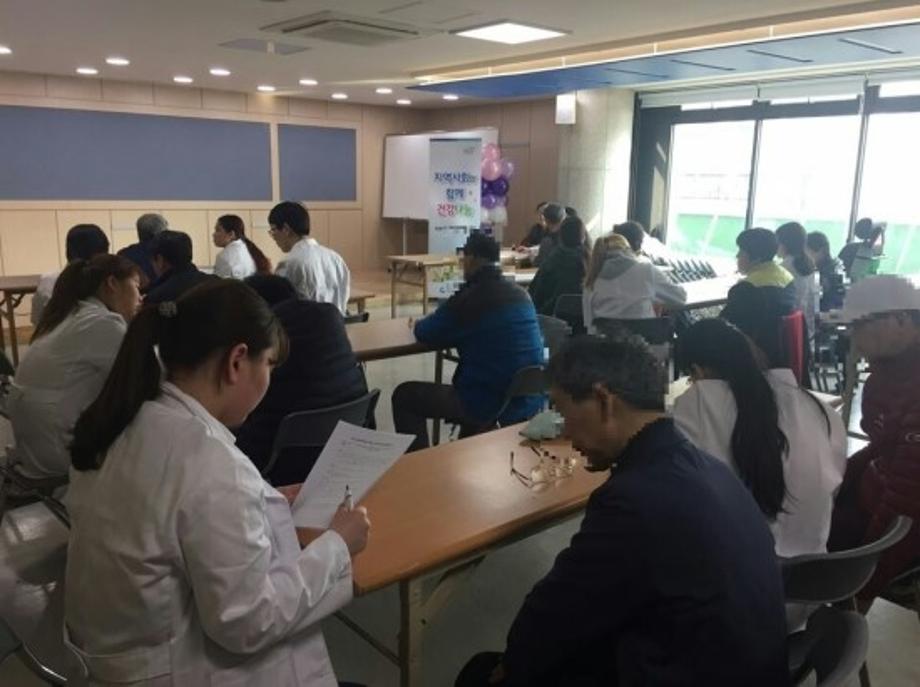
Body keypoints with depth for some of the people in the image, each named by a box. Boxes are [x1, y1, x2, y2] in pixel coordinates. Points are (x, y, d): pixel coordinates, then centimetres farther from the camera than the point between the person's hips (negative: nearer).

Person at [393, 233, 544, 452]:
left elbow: (426, 334, -2)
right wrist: (446, 316, 29)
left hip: (493, 405, -7)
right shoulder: (521, 294, 7)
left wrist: (419, 323, 21)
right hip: (530, 401, 8)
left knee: (405, 395, 10)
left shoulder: (470, 297, -15)